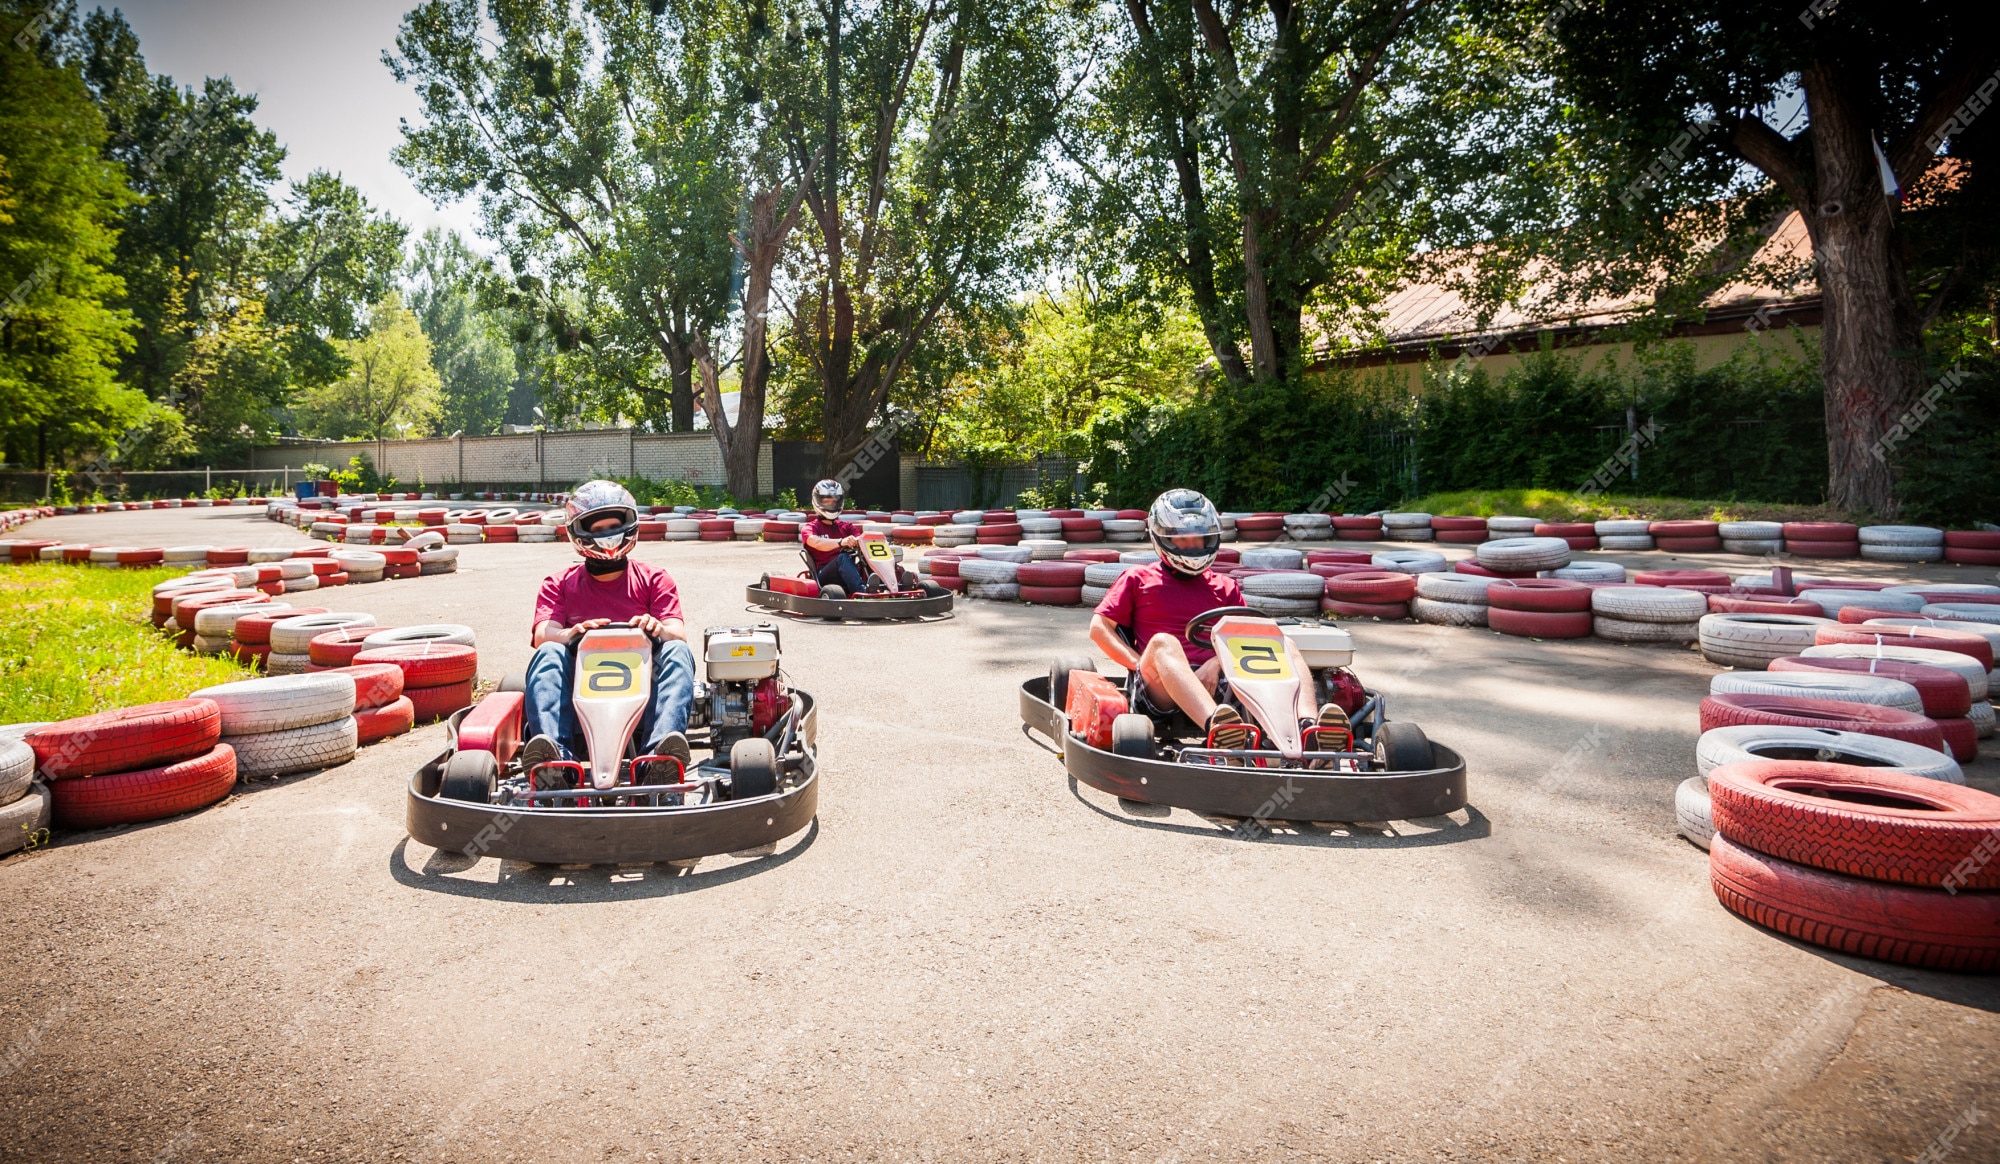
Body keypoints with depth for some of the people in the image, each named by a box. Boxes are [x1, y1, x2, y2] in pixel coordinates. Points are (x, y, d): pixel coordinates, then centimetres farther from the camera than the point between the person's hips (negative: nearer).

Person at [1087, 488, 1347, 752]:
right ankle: (1216, 727, -62)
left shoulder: (1225, 587, 25)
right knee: (1163, 643, -35)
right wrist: (1141, 664, -5)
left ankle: (1308, 725, -46)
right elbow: (1099, 628, 9)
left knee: (1284, 644, -16)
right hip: (1160, 688, -3)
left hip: (1216, 684, 3)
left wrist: (1217, 663, -8)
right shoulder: (1138, 579, 18)